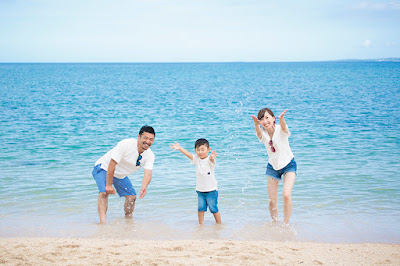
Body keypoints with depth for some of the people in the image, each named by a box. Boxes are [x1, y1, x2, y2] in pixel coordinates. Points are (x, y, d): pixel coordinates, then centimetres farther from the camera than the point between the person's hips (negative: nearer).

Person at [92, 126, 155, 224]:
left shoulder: (150, 155, -14)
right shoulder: (125, 145, -33)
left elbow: (148, 174, -25)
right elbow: (112, 164, -31)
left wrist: (144, 187, -47)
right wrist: (109, 185, -29)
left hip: (121, 175, 7)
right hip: (104, 168, -6)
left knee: (132, 196, 3)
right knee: (104, 192, -27)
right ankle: (102, 222, -32)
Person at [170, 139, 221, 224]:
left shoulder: (209, 160, -15)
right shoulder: (196, 159, 2)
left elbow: (211, 159, -38)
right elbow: (188, 154, -10)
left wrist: (212, 156, -62)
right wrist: (179, 148, -25)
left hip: (211, 190, -4)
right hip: (200, 190, 4)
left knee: (214, 209, 2)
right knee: (201, 208, -1)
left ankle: (219, 224, 16)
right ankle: (201, 224, 10)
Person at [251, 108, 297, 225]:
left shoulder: (280, 130, -20)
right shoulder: (263, 133, -13)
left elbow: (284, 128, -44)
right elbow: (259, 132, -37)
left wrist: (281, 119, -69)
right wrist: (256, 123, -61)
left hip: (288, 165, -3)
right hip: (273, 166, 3)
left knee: (286, 195, -22)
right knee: (272, 201, 2)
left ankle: (285, 225, -6)